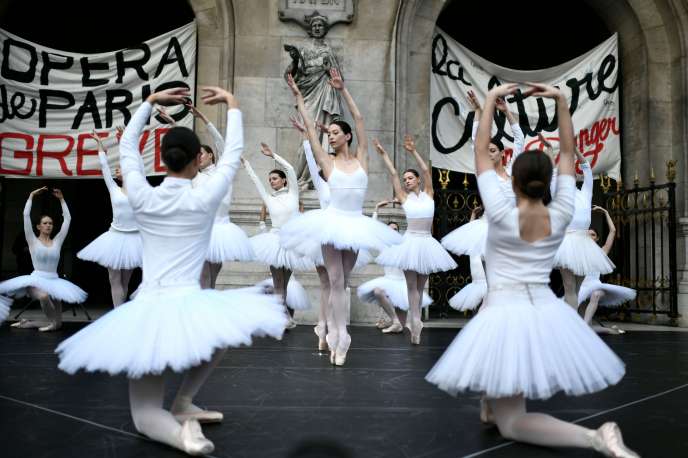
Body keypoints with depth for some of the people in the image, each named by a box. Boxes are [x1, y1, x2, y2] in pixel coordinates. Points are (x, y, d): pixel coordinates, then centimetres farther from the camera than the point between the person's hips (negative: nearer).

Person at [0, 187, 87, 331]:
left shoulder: (57, 241, 10)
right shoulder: (33, 241, 4)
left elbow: (67, 218, 8)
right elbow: (26, 215, -4)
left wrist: (61, 199, 8)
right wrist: (32, 195, -2)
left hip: (54, 282, 3)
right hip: (36, 281, -3)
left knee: (57, 324, -4)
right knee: (44, 296, -41)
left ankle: (26, 323, 18)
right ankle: (52, 321, -13)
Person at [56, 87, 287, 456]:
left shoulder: (142, 198, 3)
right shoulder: (203, 200, -3)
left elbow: (126, 146, 20)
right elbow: (233, 153, 11)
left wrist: (150, 101, 26)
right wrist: (232, 104, 22)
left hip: (145, 312, 3)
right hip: (187, 307, -3)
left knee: (145, 415, 18)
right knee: (225, 320, 33)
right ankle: (183, 403, 18)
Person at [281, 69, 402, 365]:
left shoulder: (361, 158, 5)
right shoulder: (327, 162, 2)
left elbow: (359, 119, 3)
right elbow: (309, 127, 3)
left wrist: (343, 91, 4)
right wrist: (298, 96, 5)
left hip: (355, 224, 2)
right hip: (333, 221, -2)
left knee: (342, 281, 10)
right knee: (336, 281, -3)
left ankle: (333, 332, 20)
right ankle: (340, 337, 3)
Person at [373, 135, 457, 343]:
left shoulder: (428, 194, 5)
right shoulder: (404, 198, 4)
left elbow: (426, 171, -8)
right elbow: (393, 174, 1)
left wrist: (414, 152, -14)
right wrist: (383, 154, -2)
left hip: (426, 242, 2)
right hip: (410, 241, -1)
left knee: (420, 285, 9)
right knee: (412, 284, -2)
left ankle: (412, 319, 20)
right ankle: (415, 322, -1)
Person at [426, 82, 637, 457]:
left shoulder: (501, 215, -13)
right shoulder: (560, 216, -2)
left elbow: (481, 152, -6)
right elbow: (568, 152, 8)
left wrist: (490, 99, 0)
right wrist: (561, 100, 8)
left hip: (505, 314, -5)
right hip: (547, 315, 6)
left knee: (511, 424, 1)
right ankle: (494, 403, 39)